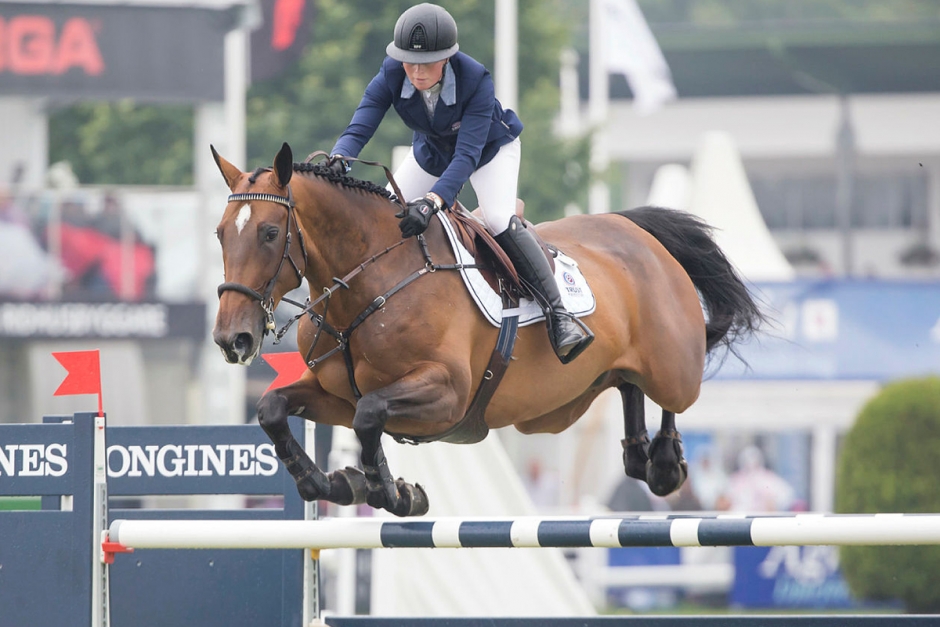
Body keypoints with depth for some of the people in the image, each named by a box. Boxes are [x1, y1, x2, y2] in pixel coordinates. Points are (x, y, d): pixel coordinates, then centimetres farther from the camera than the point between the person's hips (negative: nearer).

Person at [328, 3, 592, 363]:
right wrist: (339, 158, -59)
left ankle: (557, 314, -23)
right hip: (431, 153, 5)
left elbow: (467, 155, -45)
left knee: (499, 220, -27)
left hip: (492, 148, -5)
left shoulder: (476, 80, -39)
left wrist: (432, 201, -59)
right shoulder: (391, 76, -29)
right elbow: (359, 128, -35)